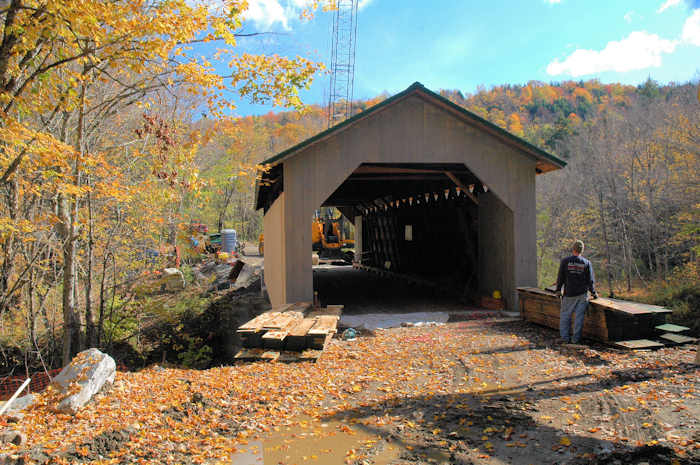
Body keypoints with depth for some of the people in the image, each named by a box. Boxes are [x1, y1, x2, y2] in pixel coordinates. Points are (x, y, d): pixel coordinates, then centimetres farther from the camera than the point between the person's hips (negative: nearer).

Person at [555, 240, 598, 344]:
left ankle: (564, 338, 4)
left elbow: (560, 277, -1)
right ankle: (575, 339, 7)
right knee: (579, 316, 5)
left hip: (569, 294, -1)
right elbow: (590, 280, 2)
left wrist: (558, 290, 12)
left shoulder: (565, 261, -4)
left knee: (565, 316, 7)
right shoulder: (586, 263, 0)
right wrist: (593, 293, 16)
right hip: (582, 294, 1)